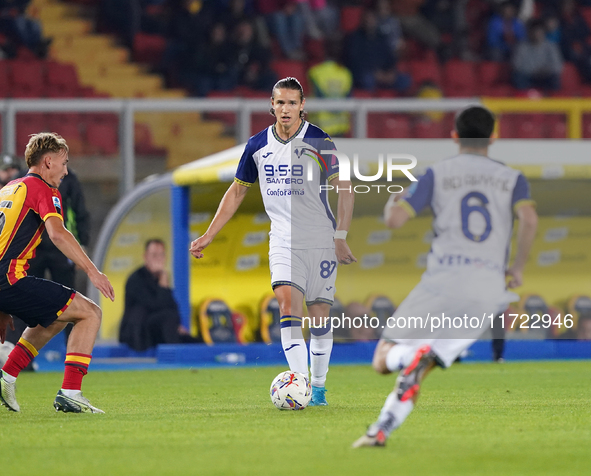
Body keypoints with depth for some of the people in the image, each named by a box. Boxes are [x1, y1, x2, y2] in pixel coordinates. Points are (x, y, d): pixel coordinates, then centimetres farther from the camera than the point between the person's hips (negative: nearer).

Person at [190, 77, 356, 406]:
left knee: (320, 316, 3)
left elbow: (346, 189, -5)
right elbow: (237, 191, 15)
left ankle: (319, 386, 20)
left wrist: (341, 237, -13)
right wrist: (209, 236, 12)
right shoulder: (258, 145, 4)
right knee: (288, 305, -19)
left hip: (320, 241, -2)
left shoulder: (320, 142, -7)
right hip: (283, 241, 2)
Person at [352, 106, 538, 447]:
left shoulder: (438, 174, 12)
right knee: (415, 376, 10)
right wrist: (518, 268, 8)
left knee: (384, 360, 3)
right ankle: (383, 429, -13)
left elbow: (396, 219, 2)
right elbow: (530, 219, -4)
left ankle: (412, 356, -32)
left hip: (444, 278, -2)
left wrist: (391, 205, 26)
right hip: (489, 285, 2)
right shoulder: (512, 178, 15)